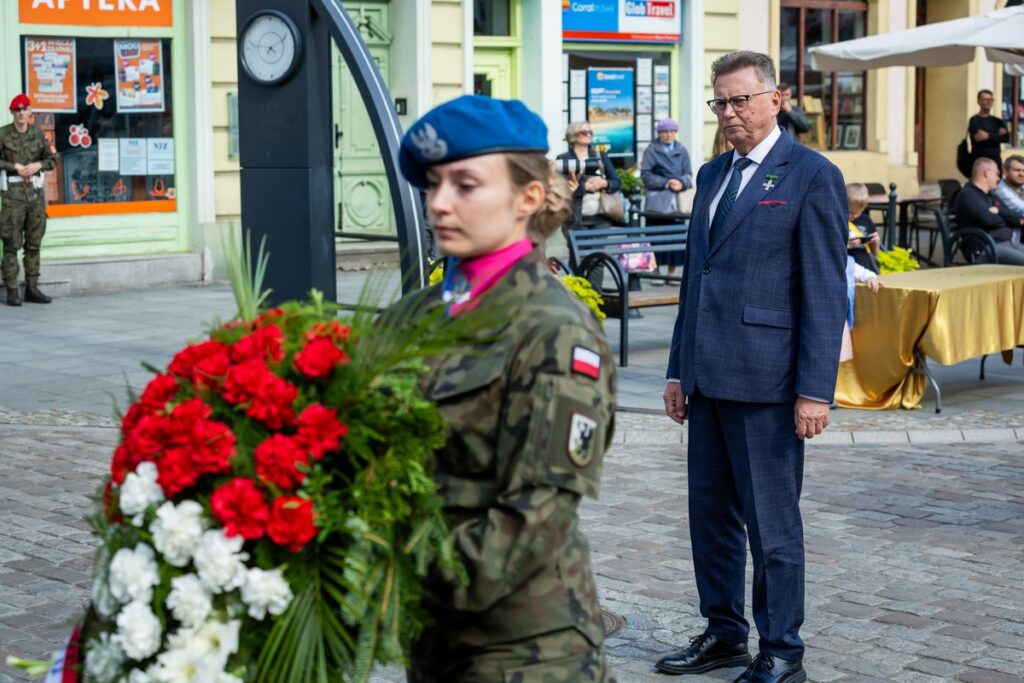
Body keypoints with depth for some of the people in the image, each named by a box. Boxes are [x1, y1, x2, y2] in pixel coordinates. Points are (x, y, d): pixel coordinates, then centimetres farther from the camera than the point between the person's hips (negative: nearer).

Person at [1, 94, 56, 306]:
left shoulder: (37, 133, 9)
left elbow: (51, 159, 11)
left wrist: (38, 165, -7)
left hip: (35, 191, 4)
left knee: (34, 242, 7)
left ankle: (32, 288, 13)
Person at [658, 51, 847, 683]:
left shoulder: (812, 176, -7)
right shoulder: (714, 174, 16)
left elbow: (826, 292, -11)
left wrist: (815, 391, -15)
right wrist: (680, 370, 16)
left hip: (765, 380, -7)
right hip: (709, 378, 7)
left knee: (772, 523, 1)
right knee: (711, 513, 14)